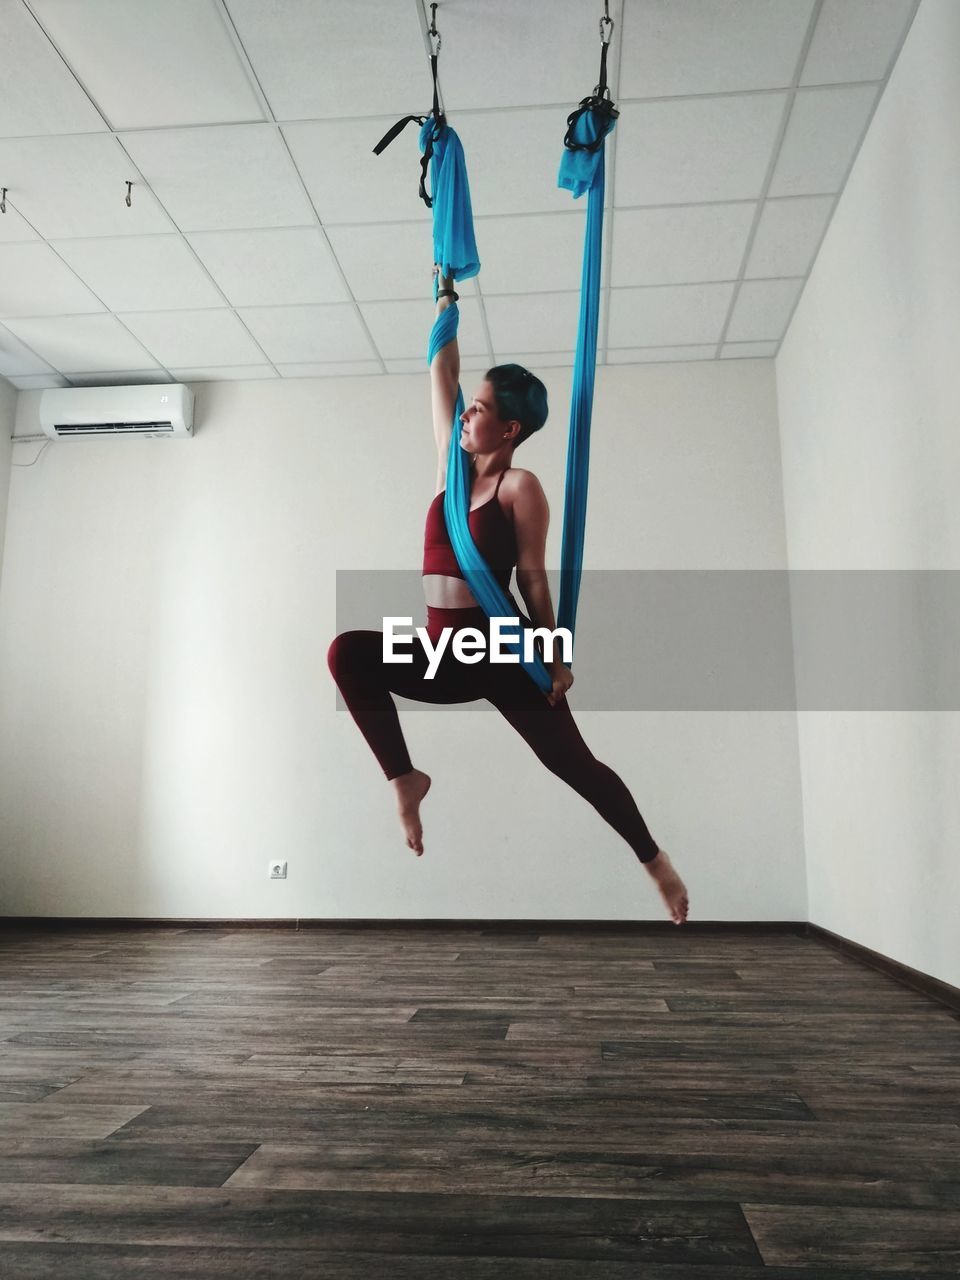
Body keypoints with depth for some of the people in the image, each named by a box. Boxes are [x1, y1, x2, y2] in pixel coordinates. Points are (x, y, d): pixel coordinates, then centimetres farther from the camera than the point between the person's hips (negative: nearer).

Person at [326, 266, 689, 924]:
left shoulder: (521, 486, -7)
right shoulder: (451, 464, 9)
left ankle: (655, 857, 22)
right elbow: (443, 372, 15)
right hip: (444, 657, 6)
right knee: (347, 651, -18)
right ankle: (404, 777, -10)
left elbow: (532, 577, -9)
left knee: (574, 763, 0)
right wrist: (447, 296, 24)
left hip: (505, 654, -5)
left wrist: (554, 656, -10)